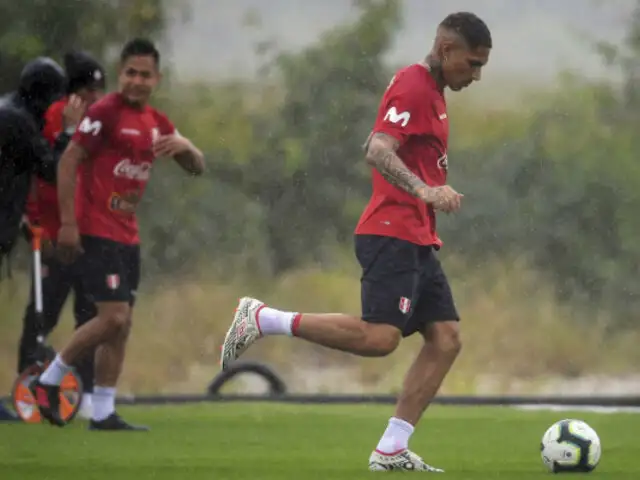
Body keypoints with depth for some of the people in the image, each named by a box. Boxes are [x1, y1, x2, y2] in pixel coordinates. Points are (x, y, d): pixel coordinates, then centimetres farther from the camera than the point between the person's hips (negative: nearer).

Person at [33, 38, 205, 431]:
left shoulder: (157, 123, 12)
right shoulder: (105, 112, -11)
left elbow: (198, 168, 16)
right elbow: (68, 162, -14)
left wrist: (186, 146, -9)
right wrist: (68, 224, -19)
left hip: (128, 235, 8)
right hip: (96, 232, -8)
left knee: (121, 325, 5)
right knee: (113, 317, -16)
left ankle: (103, 413, 9)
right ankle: (49, 381, 0)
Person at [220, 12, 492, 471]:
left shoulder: (431, 91, 20)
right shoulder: (412, 85, -10)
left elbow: (380, 148, 28)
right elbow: (379, 151, -24)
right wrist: (424, 191, -37)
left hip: (417, 241, 10)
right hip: (392, 235, -10)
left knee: (446, 339, 1)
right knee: (379, 337, -21)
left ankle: (391, 451, 0)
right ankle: (263, 319, -11)